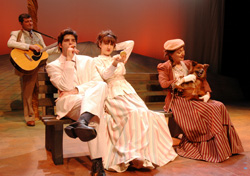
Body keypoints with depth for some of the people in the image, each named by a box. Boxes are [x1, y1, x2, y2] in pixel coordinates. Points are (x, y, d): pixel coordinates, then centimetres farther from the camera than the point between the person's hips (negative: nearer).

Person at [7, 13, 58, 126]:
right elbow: (10, 43, -14)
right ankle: (30, 117, 1)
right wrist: (30, 46, -20)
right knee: (27, 91, -9)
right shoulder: (16, 34, 8)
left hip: (39, 63, 5)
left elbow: (45, 51, 21)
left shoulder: (37, 35, 24)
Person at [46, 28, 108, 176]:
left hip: (92, 99, 3)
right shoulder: (53, 66, 13)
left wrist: (77, 90, -8)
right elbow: (65, 86, -6)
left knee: (102, 86, -33)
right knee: (97, 110, -35)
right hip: (67, 103, -3)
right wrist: (69, 60, -6)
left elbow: (98, 82, 7)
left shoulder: (88, 61, 23)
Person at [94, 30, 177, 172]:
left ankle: (146, 154, -20)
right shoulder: (97, 61, 9)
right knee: (134, 113, -33)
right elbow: (104, 75, -11)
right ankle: (133, 157, -34)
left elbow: (131, 43, 30)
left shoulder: (118, 58, 25)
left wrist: (115, 48, 27)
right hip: (113, 95, -5)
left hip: (128, 92, 5)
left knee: (146, 114, -23)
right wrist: (115, 63, -27)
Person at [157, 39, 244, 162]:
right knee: (208, 111, -28)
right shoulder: (164, 67, 0)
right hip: (178, 100, -6)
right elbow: (163, 84, -17)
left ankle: (227, 146, -10)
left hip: (193, 98, 6)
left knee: (219, 106, -16)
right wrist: (183, 79, -17)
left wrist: (207, 93, -3)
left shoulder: (187, 64, 17)